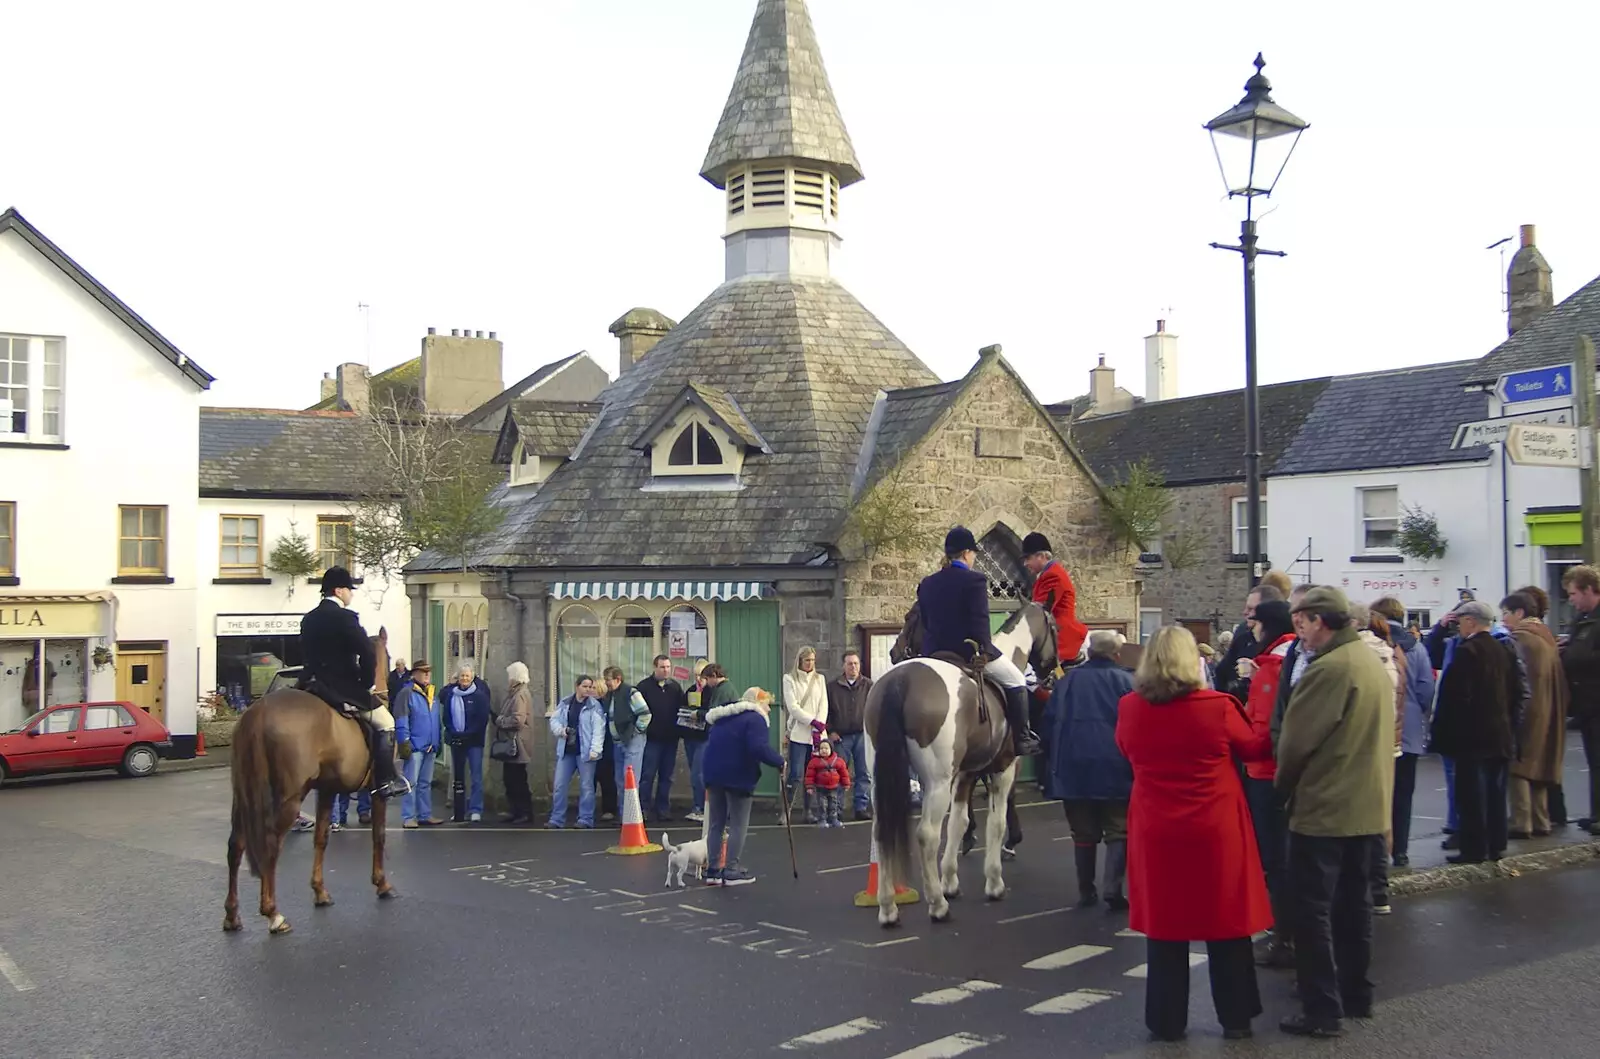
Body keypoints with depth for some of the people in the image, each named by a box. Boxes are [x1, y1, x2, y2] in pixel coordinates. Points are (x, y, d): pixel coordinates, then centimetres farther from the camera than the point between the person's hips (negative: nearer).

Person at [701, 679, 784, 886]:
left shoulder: (724, 717, 19)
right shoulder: (754, 718, -10)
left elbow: (712, 739, 25)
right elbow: (759, 748, -23)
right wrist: (779, 762, -12)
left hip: (714, 773, 8)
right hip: (737, 776, -8)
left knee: (715, 824, 11)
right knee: (738, 825, 1)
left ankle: (713, 870, 13)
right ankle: (732, 871, 1)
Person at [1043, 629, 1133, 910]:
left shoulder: (1067, 681, 9)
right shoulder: (1125, 681, -3)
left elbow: (1049, 721, 11)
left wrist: (1053, 763, 18)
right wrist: (1137, 765, 4)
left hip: (1072, 767, 4)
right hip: (1113, 768, -3)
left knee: (1083, 833, 12)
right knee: (1118, 831, 4)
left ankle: (1085, 892, 16)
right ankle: (1113, 889, -7)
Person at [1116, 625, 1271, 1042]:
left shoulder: (1129, 708, -7)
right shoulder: (1218, 706, -14)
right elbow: (1253, 748, 4)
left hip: (1156, 831, 2)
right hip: (1216, 830, -2)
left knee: (1164, 923, 11)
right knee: (1226, 921, 12)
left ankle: (1166, 1021, 18)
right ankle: (1235, 1017, 22)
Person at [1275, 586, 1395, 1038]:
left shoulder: (1328, 668, -19)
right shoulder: (1375, 663, 9)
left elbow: (1297, 739, -16)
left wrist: (1285, 786, 1)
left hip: (1323, 809, -9)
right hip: (1369, 808, 9)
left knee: (1313, 911, -1)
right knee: (1354, 904, 18)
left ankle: (1322, 1011, 1)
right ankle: (1356, 995, 28)